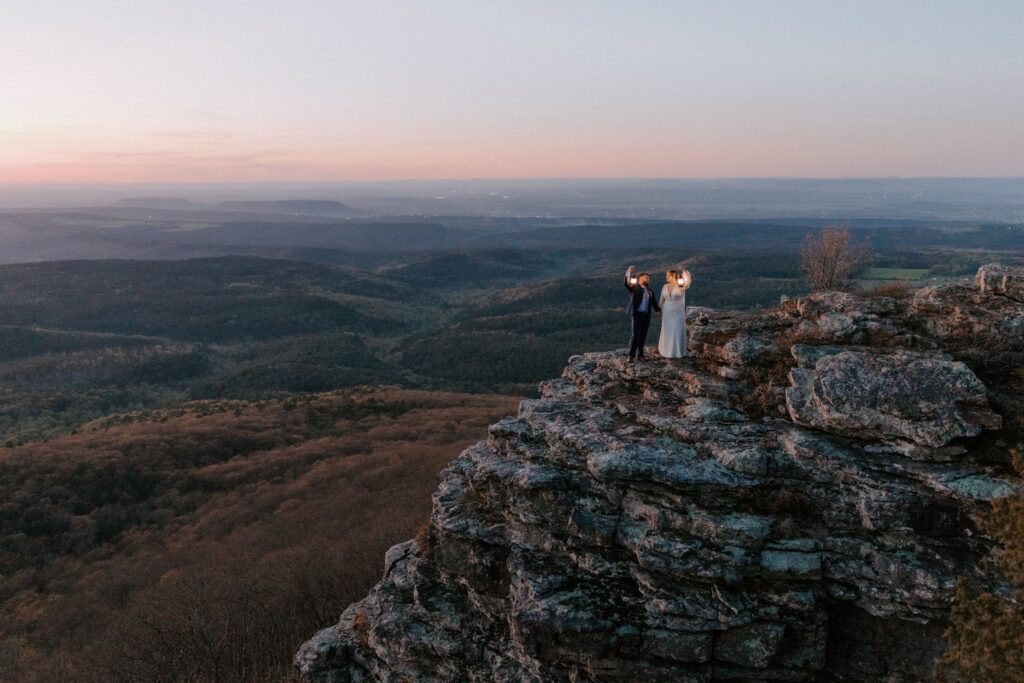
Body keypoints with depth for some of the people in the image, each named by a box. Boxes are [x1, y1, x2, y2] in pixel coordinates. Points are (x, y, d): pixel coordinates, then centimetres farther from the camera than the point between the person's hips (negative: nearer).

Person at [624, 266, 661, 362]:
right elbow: (627, 283, -15)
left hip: (646, 316, 5)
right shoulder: (634, 287, 3)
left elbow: (654, 303, 14)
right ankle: (631, 355, -8)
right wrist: (629, 273, -32)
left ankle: (639, 355, 14)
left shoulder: (650, 291, 18)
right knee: (635, 335, -10)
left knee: (643, 336, 7)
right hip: (637, 314, -5)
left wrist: (658, 310, -5)